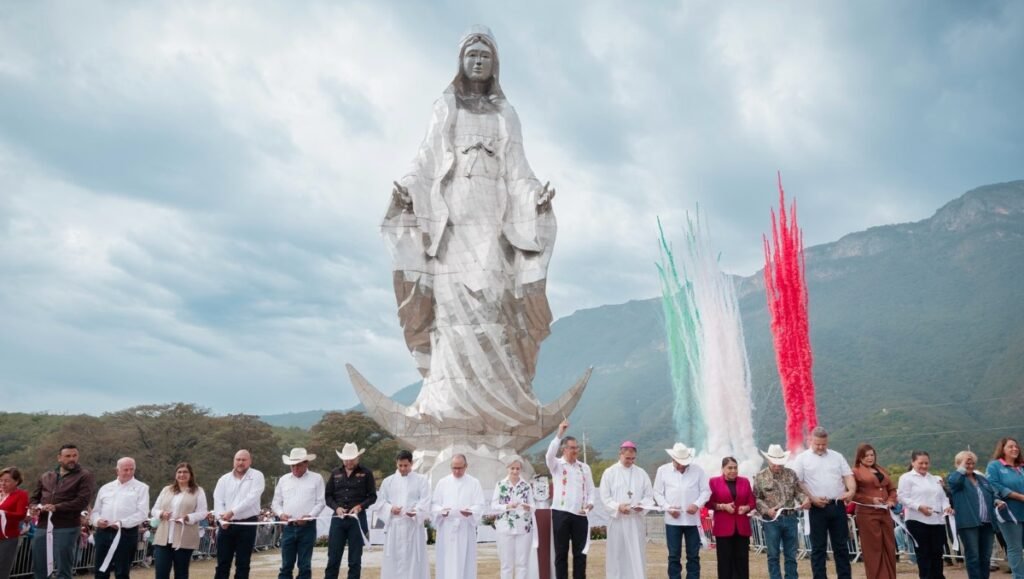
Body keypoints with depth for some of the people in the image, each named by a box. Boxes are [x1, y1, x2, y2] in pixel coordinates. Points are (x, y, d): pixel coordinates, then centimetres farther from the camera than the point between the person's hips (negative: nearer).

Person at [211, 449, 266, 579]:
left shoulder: (257, 476, -3)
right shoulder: (224, 479, 9)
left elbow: (251, 498, -15)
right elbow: (218, 501, 1)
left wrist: (232, 512, -22)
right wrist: (222, 519, -16)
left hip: (247, 524, -3)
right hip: (226, 525, 3)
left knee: (242, 564, 4)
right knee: (222, 563, 6)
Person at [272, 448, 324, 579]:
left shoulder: (316, 478, 2)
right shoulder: (283, 480, 11)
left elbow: (320, 503, -2)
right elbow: (276, 502, 13)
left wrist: (309, 516, -17)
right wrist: (281, 514, -7)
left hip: (308, 527, -2)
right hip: (288, 527, 2)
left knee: (305, 565, 3)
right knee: (286, 565, 4)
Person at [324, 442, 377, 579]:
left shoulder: (366, 473, 1)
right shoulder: (335, 473, 8)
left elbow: (372, 496, 2)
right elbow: (328, 496, 10)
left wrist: (360, 506, -15)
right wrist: (336, 507, -9)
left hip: (358, 519, -2)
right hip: (338, 519, 2)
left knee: (355, 559, 4)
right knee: (333, 557, 4)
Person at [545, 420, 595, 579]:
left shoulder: (584, 467, 12)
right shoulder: (557, 465, 2)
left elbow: (590, 489, 13)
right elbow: (549, 454, -20)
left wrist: (590, 503, -8)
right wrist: (560, 433, -26)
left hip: (580, 514, 3)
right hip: (561, 513, -3)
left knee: (580, 552, 7)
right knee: (561, 552, 3)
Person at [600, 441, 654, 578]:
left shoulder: (641, 473, 7)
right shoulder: (609, 472, 1)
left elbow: (649, 495, 8)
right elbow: (605, 496, -2)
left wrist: (642, 505, -12)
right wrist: (618, 507, -17)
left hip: (636, 519, 2)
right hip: (617, 518, -2)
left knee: (637, 553, 3)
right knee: (617, 553, 3)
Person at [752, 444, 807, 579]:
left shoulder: (791, 474, 7)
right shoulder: (760, 477, -2)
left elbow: (798, 492, 10)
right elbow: (756, 499, -2)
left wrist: (805, 500, -11)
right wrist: (767, 510, -17)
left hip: (790, 518, 3)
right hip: (771, 520, -3)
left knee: (791, 555, 10)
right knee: (773, 555, 4)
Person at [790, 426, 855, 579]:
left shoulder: (837, 456, 11)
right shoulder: (802, 458, 0)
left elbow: (848, 475, 8)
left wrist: (851, 491, -13)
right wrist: (812, 499, -13)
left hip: (838, 506, 3)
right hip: (817, 508, -3)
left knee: (841, 545, 9)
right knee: (818, 547, 4)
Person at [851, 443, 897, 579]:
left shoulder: (881, 470, 19)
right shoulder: (855, 472, -2)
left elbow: (892, 489, 21)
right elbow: (852, 493, -8)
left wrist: (891, 500, 1)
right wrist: (871, 500, -17)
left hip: (884, 513, 7)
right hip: (867, 514, -7)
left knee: (889, 547, 9)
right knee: (873, 549, -2)